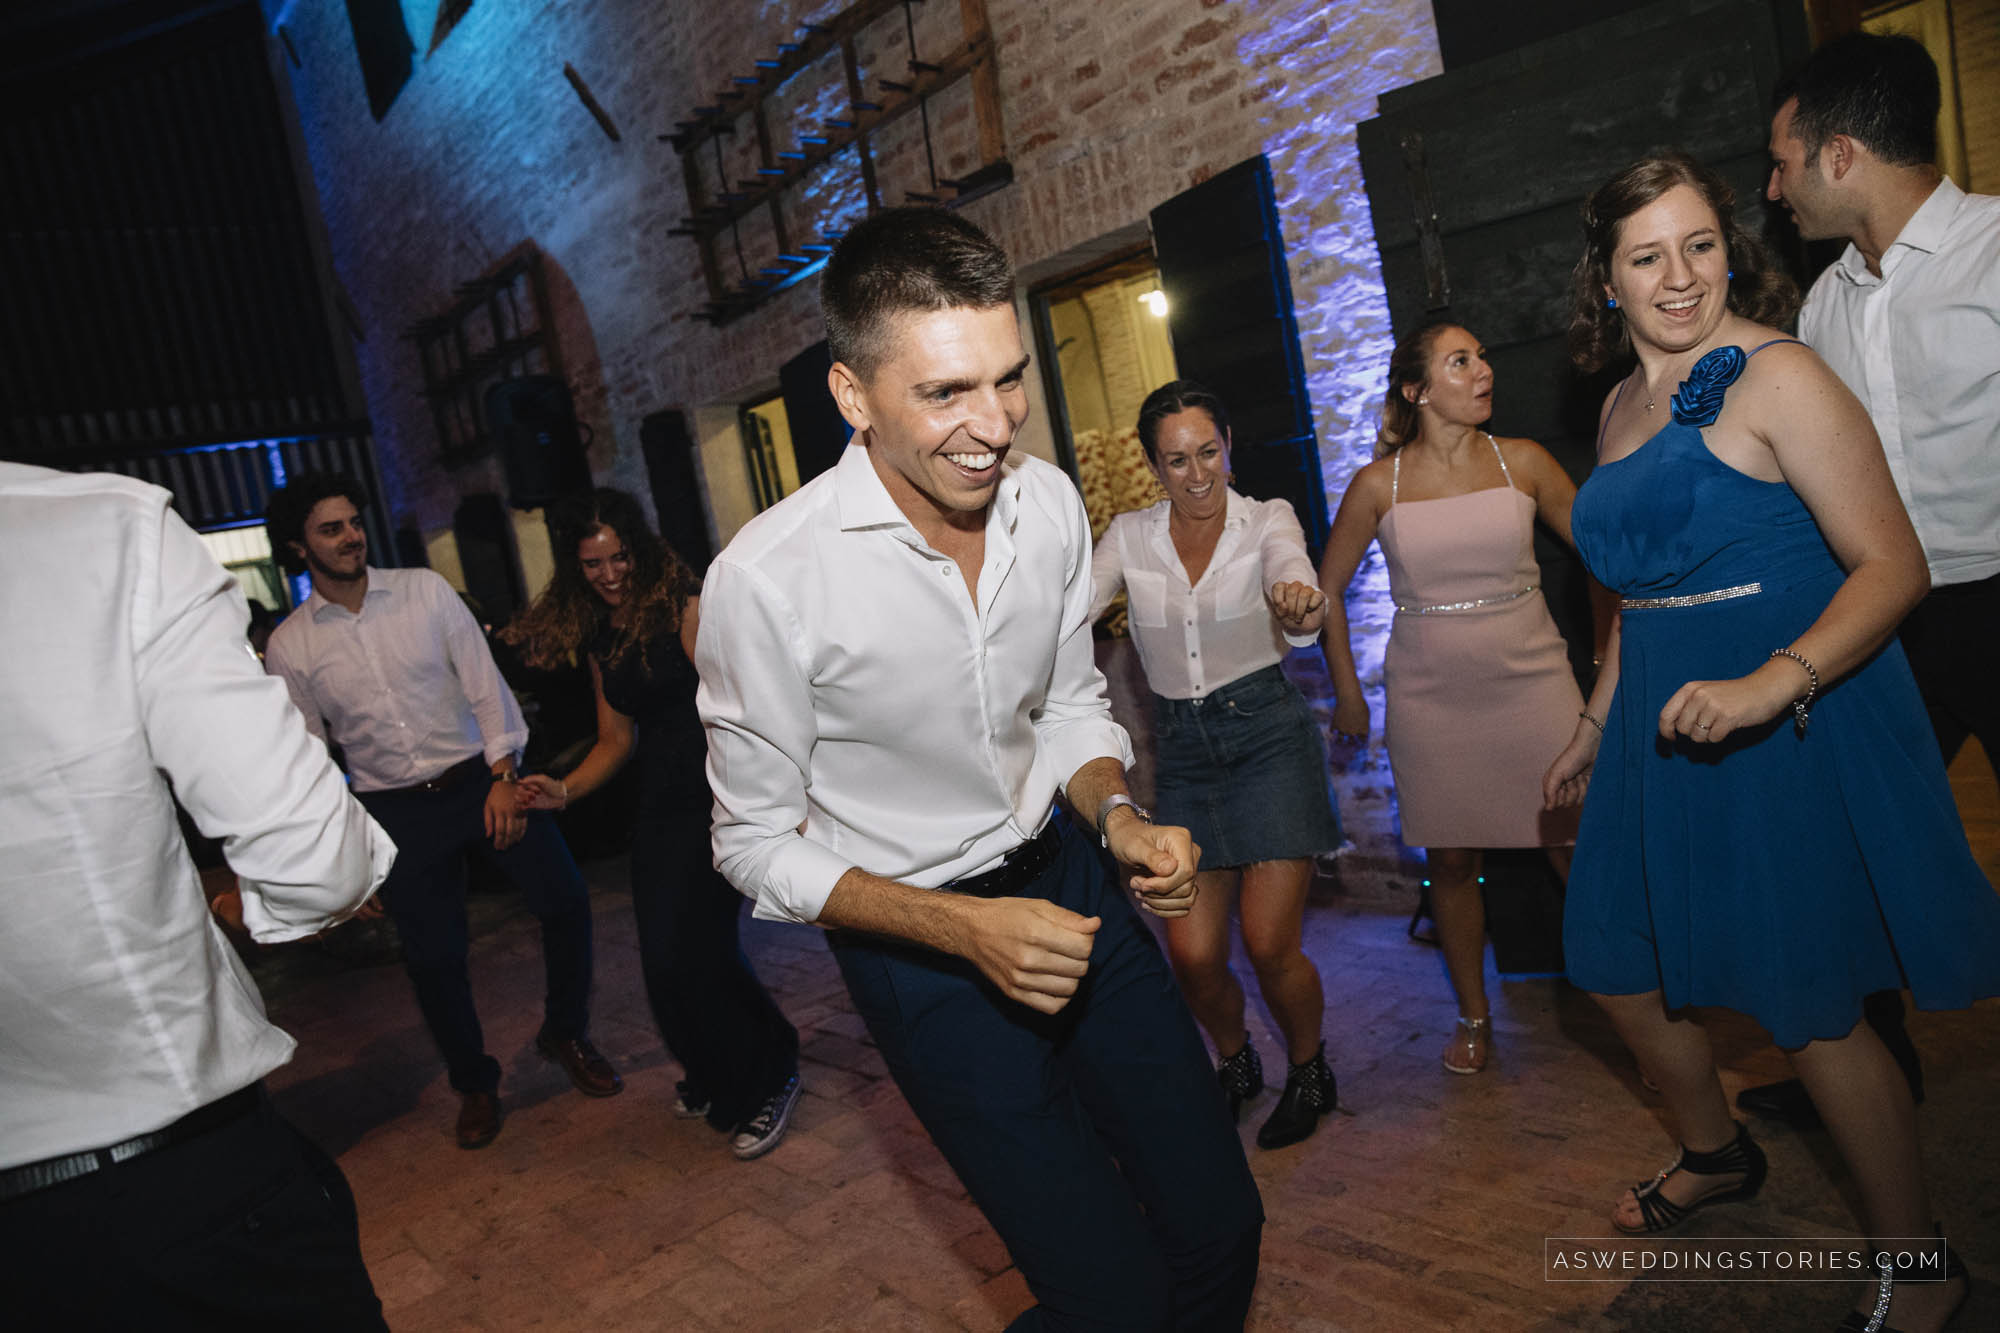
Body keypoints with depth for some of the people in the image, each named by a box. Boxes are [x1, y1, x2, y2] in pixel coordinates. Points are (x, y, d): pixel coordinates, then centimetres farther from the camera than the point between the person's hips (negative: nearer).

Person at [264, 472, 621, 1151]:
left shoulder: (425, 590, 0)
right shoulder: (288, 646, 0)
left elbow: (484, 683, -2)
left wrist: (503, 776, -10)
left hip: (481, 779, 0)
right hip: (397, 812, 0)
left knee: (565, 899, -8)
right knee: (433, 956, 1)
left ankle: (565, 1033, 18)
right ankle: (475, 1086, 26)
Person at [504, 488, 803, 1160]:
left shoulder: (685, 610, -9)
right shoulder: (598, 639, 13)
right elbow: (616, 740, 17)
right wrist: (563, 791, 1)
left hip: (715, 800, -7)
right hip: (658, 809, 7)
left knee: (692, 953, -11)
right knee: (667, 961, 9)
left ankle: (766, 1083, 10)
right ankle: (716, 1079, 34)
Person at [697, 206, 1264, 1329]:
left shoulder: (1050, 502, -8)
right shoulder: (767, 580, -24)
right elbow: (758, 844, -13)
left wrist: (1119, 817, -12)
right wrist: (962, 928, -23)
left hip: (1067, 877, 5)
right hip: (916, 933, -4)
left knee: (1223, 1227, 11)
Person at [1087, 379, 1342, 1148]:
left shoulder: (1267, 520, -3)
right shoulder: (1129, 537, 4)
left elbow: (1291, 577, -25)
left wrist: (1301, 609, -49)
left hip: (1268, 732, -2)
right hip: (1183, 748, 2)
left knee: (1269, 943, -8)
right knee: (1192, 953, -3)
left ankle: (1308, 1072, 24)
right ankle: (1235, 1064, 30)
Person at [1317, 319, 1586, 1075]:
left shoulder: (1523, 462, -1)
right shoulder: (1379, 485, -3)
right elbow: (1327, 588, 7)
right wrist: (1346, 691, 7)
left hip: (1531, 681, 0)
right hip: (1431, 697, 0)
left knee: (1576, 846, 0)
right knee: (1450, 859, 8)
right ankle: (1473, 1015, 26)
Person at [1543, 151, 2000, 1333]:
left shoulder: (1776, 375, -13)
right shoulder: (1625, 404, 10)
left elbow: (1893, 567, -17)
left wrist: (1773, 683, -32)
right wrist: (1596, 730, 22)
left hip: (1792, 723, -8)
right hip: (1668, 730, 8)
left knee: (1807, 1004, 2)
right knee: (1618, 964, 16)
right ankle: (1717, 1153, 44)